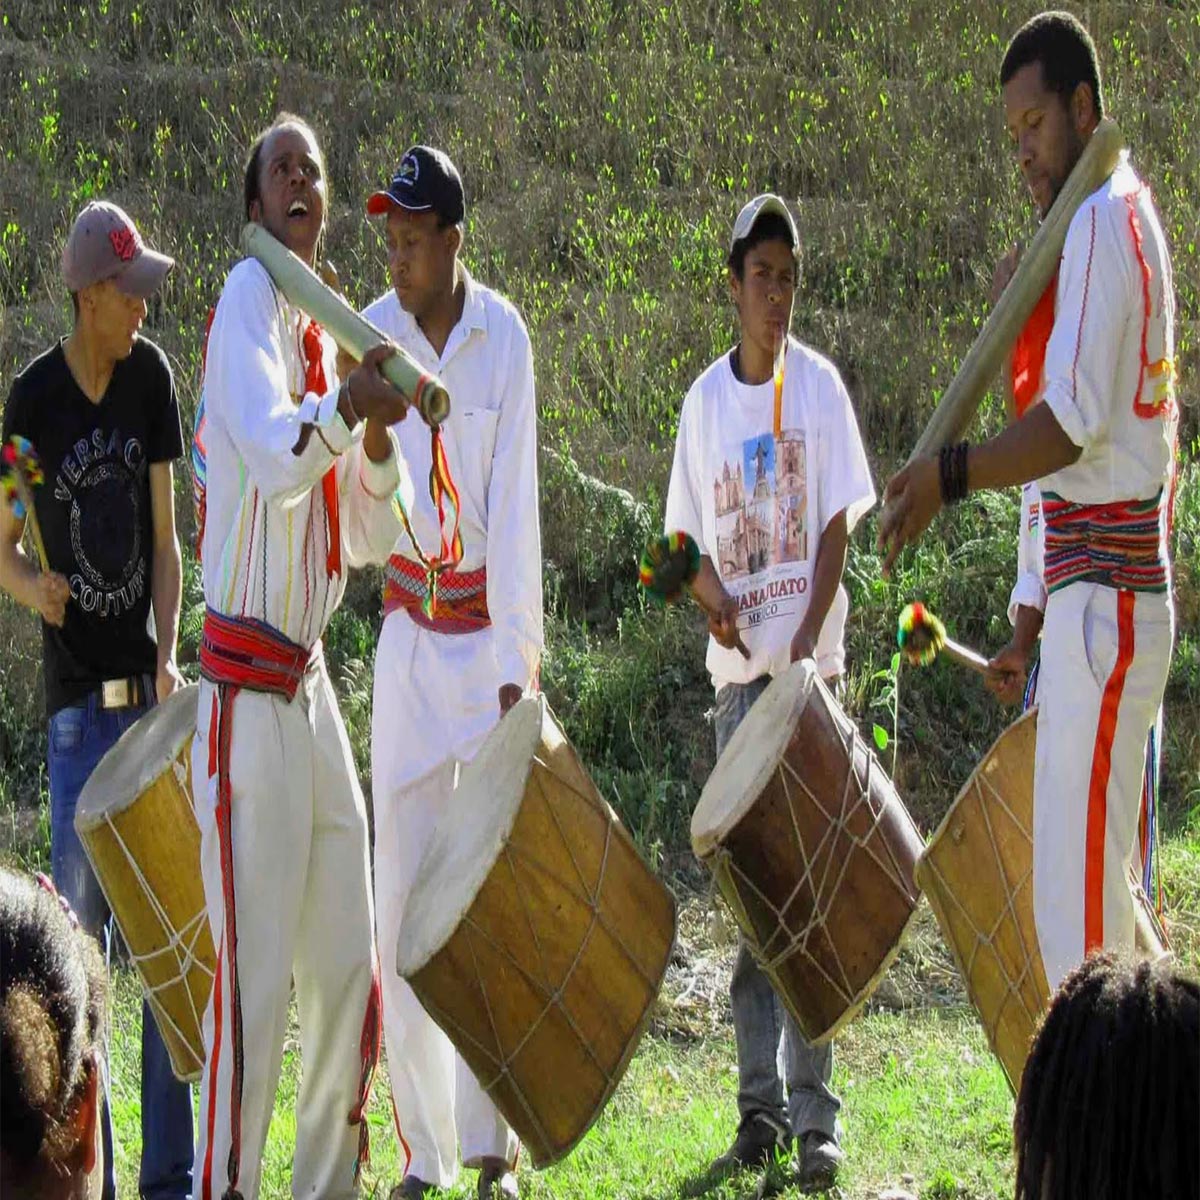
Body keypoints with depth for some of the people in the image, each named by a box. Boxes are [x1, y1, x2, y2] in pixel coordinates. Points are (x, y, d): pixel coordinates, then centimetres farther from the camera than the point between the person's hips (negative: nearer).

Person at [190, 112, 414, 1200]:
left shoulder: (329, 335, 17)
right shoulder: (247, 303, -9)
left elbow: (368, 538, 16)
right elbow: (274, 462, -26)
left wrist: (378, 438, 0)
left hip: (311, 686, 9)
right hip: (246, 690, -9)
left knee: (348, 970, 13)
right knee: (255, 976, -11)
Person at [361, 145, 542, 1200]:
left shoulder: (503, 338, -7)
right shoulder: (369, 339, -2)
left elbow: (513, 505, -8)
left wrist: (514, 662, -11)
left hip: (489, 628, -2)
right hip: (407, 630, 2)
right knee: (403, 885, 0)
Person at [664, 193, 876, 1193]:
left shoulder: (819, 387, -2)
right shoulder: (706, 400, 7)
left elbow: (837, 530, -5)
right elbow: (685, 538, 13)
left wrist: (805, 646, -15)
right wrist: (709, 593, -8)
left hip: (810, 662, -3)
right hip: (737, 667, 3)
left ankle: (815, 1117, -5)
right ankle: (760, 1103, 12)